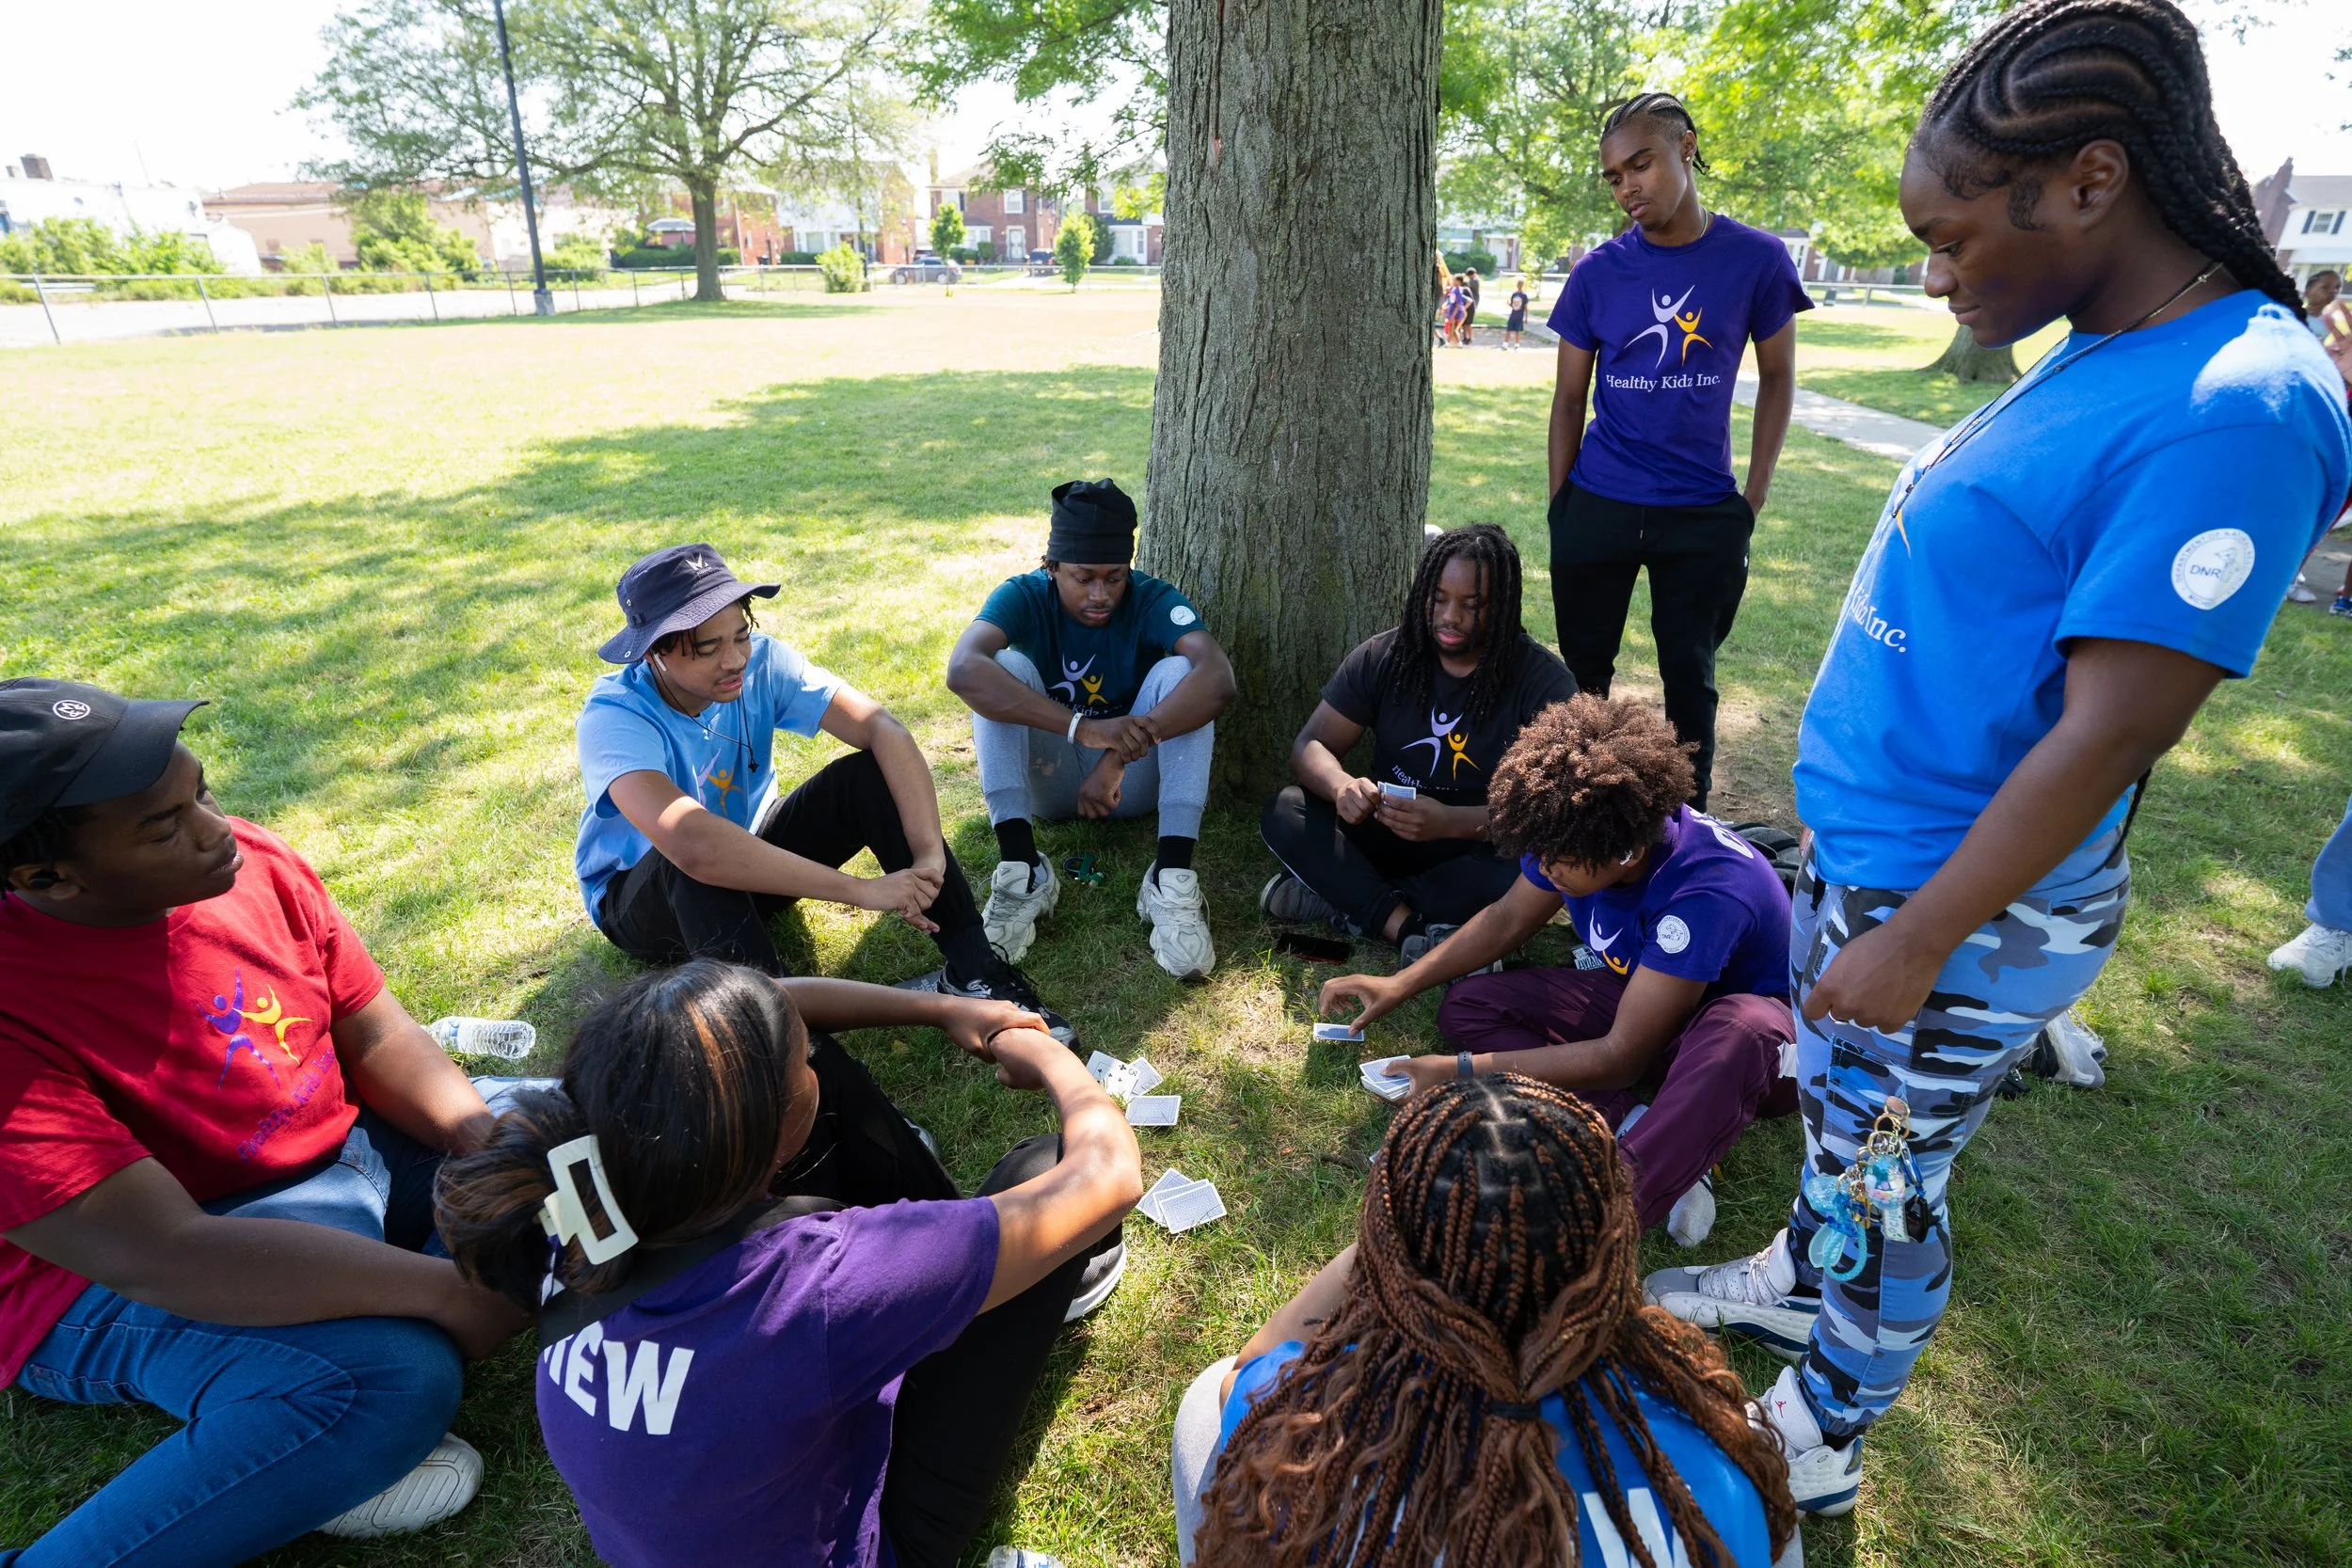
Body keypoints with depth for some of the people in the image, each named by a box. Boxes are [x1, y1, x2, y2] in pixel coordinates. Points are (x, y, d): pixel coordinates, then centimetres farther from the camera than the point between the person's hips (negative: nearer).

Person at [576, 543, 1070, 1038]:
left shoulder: (761, 660, -19)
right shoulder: (613, 717, -31)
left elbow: (884, 729, -29)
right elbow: (692, 844, -48)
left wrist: (929, 856, -43)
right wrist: (862, 890, -48)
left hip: (751, 857, 4)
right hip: (644, 897, -4)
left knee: (867, 774, -22)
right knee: (699, 867, -39)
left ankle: (973, 971, -24)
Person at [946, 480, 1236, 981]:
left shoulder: (1154, 600, -16)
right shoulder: (1023, 597, -16)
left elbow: (1218, 681, -36)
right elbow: (963, 668, -38)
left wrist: (1121, 756, -46)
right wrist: (1083, 728, -49)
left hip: (1135, 782, 0)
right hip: (1049, 776, 0)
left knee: (1178, 671, -26)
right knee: (1005, 667, -24)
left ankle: (1173, 878, -36)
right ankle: (1020, 867, -33)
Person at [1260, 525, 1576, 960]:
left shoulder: (1544, 682, -13)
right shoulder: (1383, 656, -5)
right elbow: (1310, 745, -7)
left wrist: (1451, 822, -39)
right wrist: (1340, 785, -33)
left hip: (1481, 849, -2)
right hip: (1387, 835, 2)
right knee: (1284, 812, -22)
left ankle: (1345, 899, -25)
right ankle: (1411, 932, -34)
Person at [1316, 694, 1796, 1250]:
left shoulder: (1708, 891, -36)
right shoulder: (1576, 836, -18)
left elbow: (1621, 1056, -31)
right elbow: (1509, 919, 3)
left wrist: (1461, 1071, -28)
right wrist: (1400, 984, -8)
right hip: (1637, 995, 7)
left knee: (1740, 1028, -44)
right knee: (1466, 1007, -11)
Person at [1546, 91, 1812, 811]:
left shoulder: (1756, 259, -4)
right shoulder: (1597, 273, -2)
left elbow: (1777, 377, 5)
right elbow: (1568, 399, 4)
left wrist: (1753, 500, 0)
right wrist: (1561, 508, 1)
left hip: (1704, 515, -1)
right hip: (1598, 506, 1)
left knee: (1689, 674, 10)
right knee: (1584, 669, 11)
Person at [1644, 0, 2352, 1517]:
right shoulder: (2097, 361, 4)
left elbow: (2111, 734, -24)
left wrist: (1914, 945, -19)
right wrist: (1849, 871, 15)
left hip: (1963, 907, -8)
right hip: (1865, 855, 8)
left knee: (1885, 1171, 11)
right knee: (1838, 1112, 26)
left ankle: (1822, 1441, 35)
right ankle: (1804, 1278, 51)